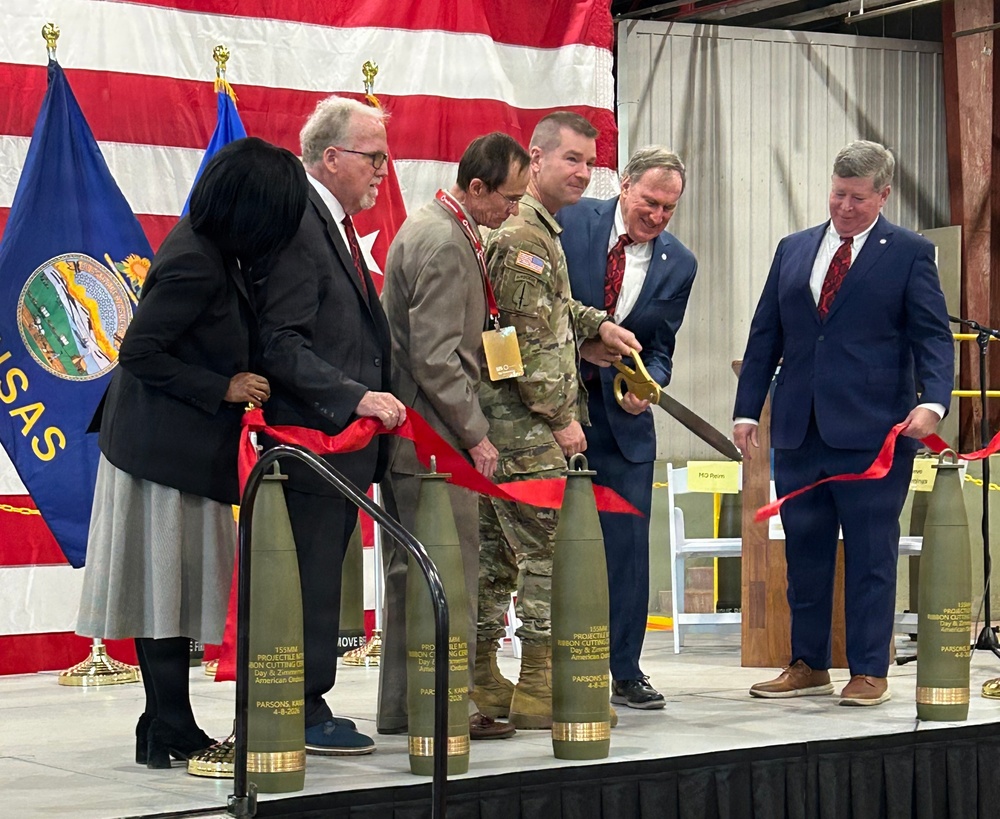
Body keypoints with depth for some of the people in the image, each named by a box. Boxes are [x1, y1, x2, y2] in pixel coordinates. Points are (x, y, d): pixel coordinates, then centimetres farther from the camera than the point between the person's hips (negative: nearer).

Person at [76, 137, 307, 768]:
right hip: (166, 449, -10)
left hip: (183, 446, 10)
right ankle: (171, 734, 2)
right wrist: (223, 389, -17)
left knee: (172, 591, 13)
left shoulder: (213, 252, 7)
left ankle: (170, 728, 19)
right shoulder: (195, 265, -22)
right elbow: (138, 352, -21)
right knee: (168, 589, -4)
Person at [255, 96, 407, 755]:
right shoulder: (297, 227, -14)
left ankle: (308, 707, 18)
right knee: (312, 580, -4)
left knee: (322, 582, 12)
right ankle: (305, 713, 3)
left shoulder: (335, 227, 18)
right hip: (313, 440, -10)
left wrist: (376, 397, 13)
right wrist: (358, 398, -22)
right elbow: (282, 347, -20)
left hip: (343, 435, 10)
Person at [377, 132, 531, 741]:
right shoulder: (444, 245, -17)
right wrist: (474, 433, -15)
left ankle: (401, 704, 19)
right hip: (434, 438, -11)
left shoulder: (427, 228, 16)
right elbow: (435, 359, -21)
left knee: (409, 571, 13)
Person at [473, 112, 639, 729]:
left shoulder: (540, 230, 19)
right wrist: (561, 417, -15)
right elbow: (528, 341, -19)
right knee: (552, 546, -8)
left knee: (497, 551, 11)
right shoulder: (522, 236, -15)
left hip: (501, 423, 11)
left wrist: (596, 324, 17)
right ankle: (541, 689, -4)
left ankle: (481, 681, 16)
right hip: (526, 426, -11)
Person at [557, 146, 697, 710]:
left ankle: (626, 672, 11)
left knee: (628, 545, 1)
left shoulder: (678, 264, 3)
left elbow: (661, 348, 6)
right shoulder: (570, 222, -5)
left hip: (622, 416, 2)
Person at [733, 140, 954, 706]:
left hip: (873, 431, -4)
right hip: (799, 429, 5)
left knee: (871, 554, 0)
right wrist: (748, 408, 9)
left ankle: (870, 672, 8)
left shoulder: (909, 254, 1)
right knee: (805, 552, 9)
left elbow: (932, 336, -5)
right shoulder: (793, 250, 14)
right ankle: (808, 666, 19)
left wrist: (932, 402, -21)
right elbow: (766, 335, 15)